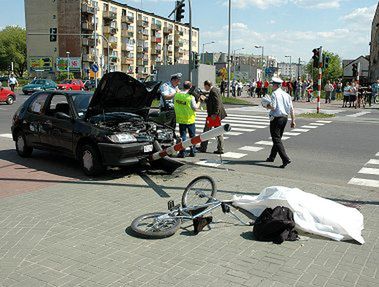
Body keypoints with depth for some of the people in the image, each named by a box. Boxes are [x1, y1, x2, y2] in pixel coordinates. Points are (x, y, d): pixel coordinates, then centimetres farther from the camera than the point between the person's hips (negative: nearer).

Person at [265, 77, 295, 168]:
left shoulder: (274, 94, -11)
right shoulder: (286, 94, 10)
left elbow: (273, 107, -21)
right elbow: (291, 109, 8)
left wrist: (267, 106, 0)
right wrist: (293, 120, 11)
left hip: (276, 118, -8)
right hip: (285, 118, 8)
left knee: (277, 140, -7)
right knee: (278, 138, 18)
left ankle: (286, 159, -18)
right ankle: (272, 157, 30)